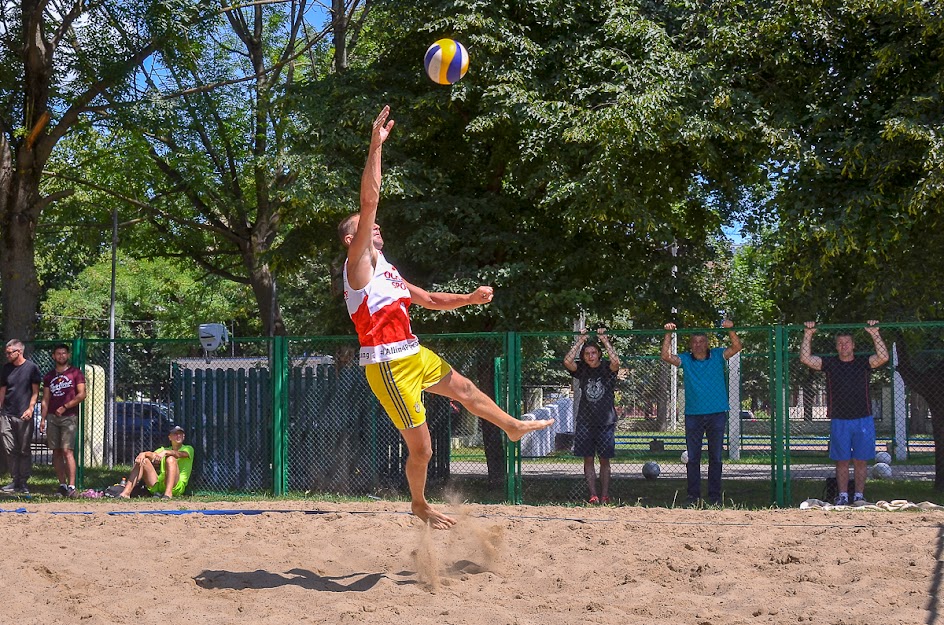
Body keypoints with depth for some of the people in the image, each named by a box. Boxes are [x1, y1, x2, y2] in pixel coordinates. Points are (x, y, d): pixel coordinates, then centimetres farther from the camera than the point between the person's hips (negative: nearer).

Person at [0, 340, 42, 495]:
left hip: (24, 416, -4)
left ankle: (23, 482, 5)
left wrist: (30, 409, -12)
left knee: (24, 450, 0)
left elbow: (35, 391, -1)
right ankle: (15, 480, 10)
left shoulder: (31, 367, -2)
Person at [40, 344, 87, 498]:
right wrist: (43, 419, 5)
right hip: (52, 417, 5)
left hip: (69, 417, -5)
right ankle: (62, 485, 8)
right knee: (56, 452, 3)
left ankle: (72, 486, -16)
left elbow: (82, 395, -5)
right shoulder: (49, 376, 16)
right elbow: (45, 399, 15)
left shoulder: (75, 372, 2)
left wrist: (65, 407, -10)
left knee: (67, 451, -13)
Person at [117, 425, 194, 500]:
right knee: (142, 460, -7)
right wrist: (143, 454, -20)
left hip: (176, 487, -5)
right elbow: (152, 455, 4)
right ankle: (126, 492, -21)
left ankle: (168, 493, -46)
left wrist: (165, 452, -33)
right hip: (156, 487, 5)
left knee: (171, 459, -27)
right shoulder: (163, 449, 26)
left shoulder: (188, 449, 11)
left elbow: (180, 454, -14)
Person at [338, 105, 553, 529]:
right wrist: (376, 146, -24)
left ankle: (513, 427, 51)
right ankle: (419, 505, 21)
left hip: (414, 355, 9)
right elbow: (369, 200, -20)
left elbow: (429, 300, 24)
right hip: (388, 364, -9)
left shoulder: (386, 270, 18)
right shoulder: (358, 263, -10)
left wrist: (469, 298, 9)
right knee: (421, 448, -2)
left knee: (465, 389, 27)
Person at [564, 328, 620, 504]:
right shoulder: (581, 370, 4)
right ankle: (593, 495, 4)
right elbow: (567, 361, -14)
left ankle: (604, 496, 8)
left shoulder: (607, 368, -1)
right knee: (588, 460, 1)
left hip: (606, 421, -2)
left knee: (604, 460, 4)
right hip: (585, 421, 2)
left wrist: (605, 341, -17)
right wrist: (579, 342, -11)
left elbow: (616, 362, -23)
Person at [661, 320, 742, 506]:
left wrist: (730, 329, -19)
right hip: (693, 414, 1)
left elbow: (737, 347, -6)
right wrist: (668, 334, -13)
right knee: (692, 458, 2)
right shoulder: (685, 360, 6)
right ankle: (693, 496, 7)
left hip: (717, 414, 0)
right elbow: (666, 356, -6)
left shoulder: (717, 356, 5)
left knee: (716, 457, 4)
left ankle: (715, 496, 9)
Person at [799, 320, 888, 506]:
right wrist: (808, 336, -8)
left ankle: (859, 496, 10)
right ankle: (843, 496, 9)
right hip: (839, 421, 0)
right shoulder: (829, 363, 6)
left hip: (863, 420, 0)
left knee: (860, 461, 4)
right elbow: (806, 359, -2)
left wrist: (875, 335, -14)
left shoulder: (863, 362, 5)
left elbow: (883, 357, -9)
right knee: (841, 461, 4)